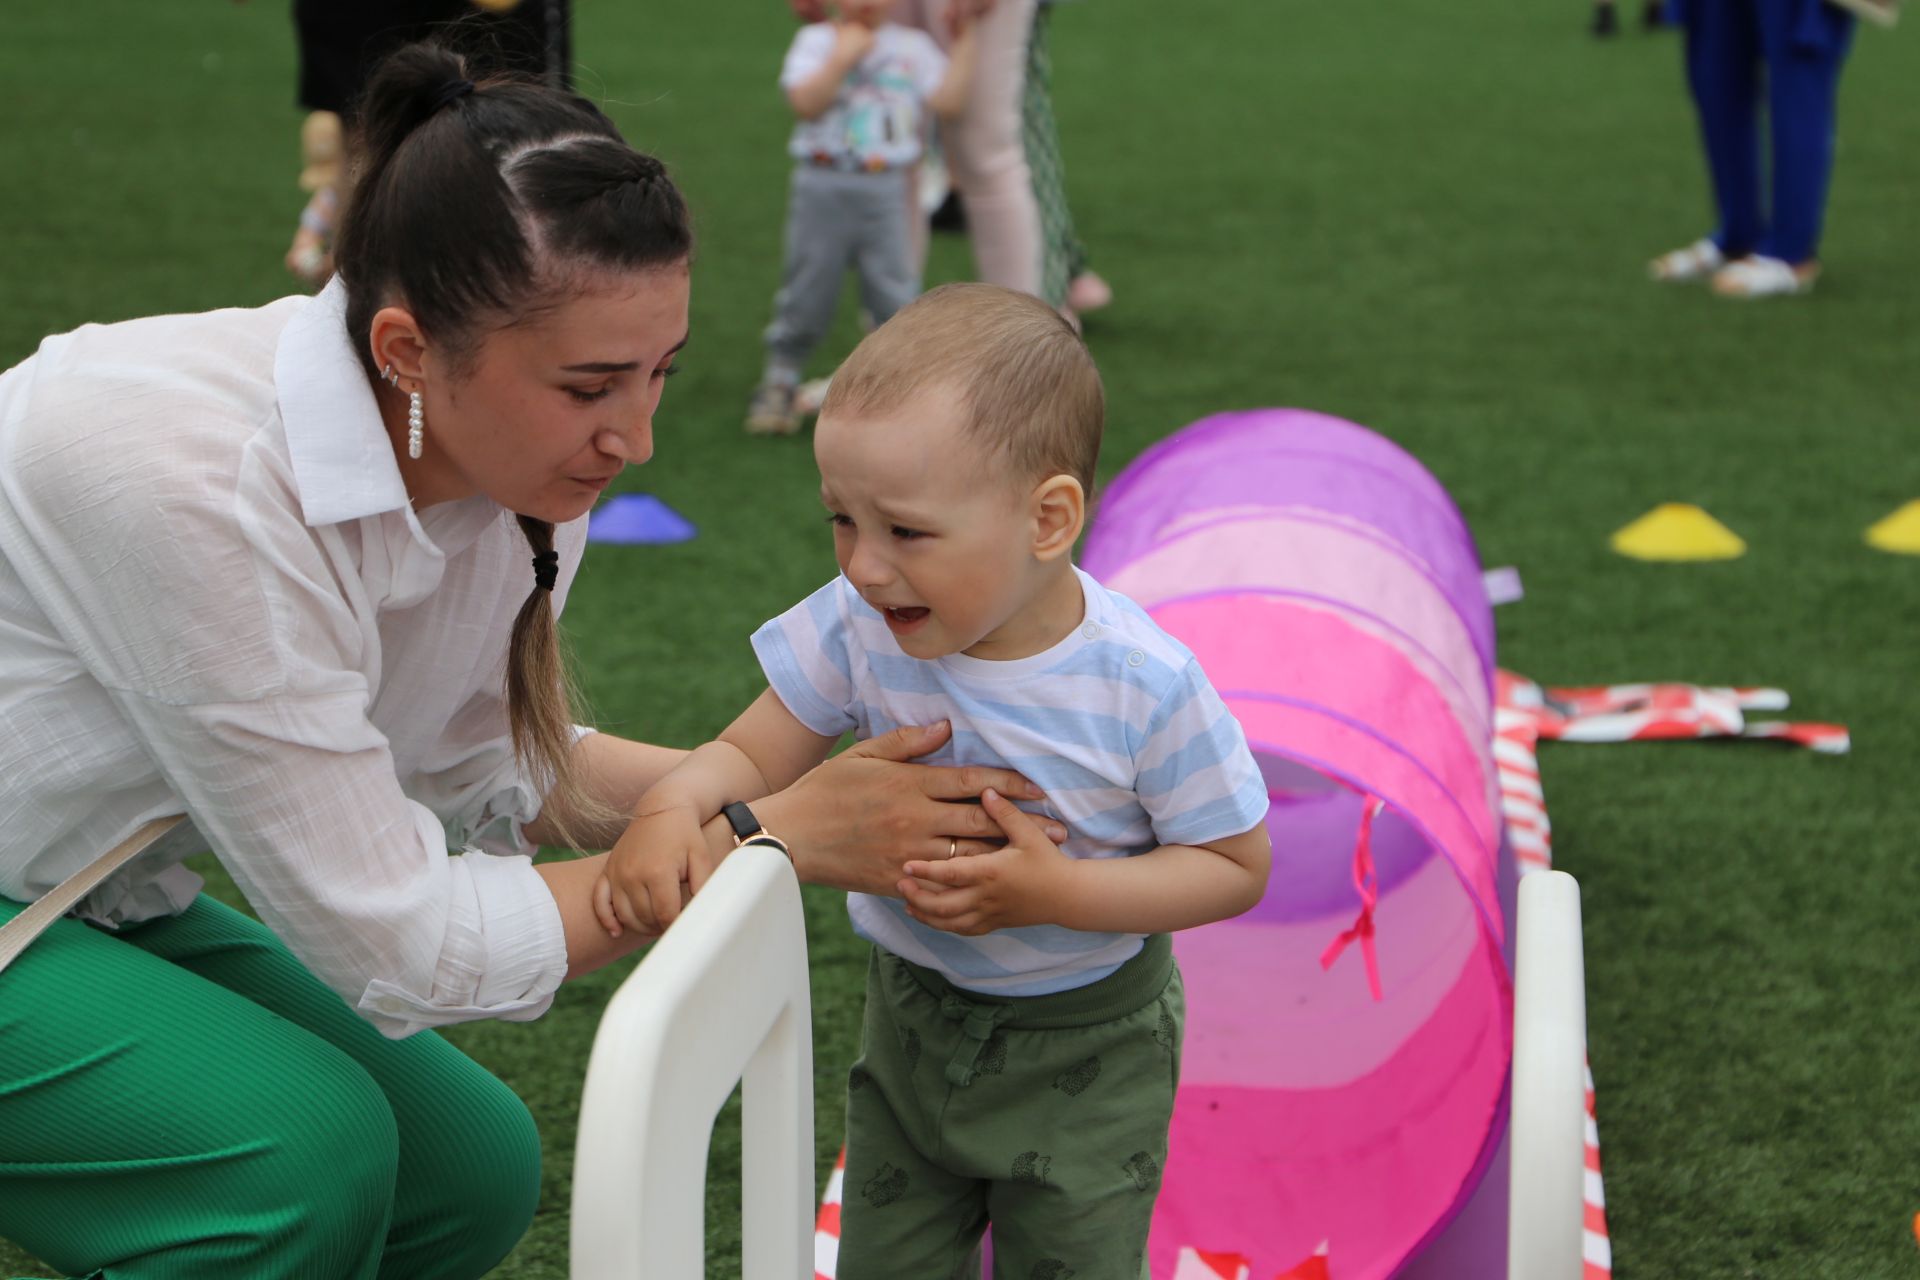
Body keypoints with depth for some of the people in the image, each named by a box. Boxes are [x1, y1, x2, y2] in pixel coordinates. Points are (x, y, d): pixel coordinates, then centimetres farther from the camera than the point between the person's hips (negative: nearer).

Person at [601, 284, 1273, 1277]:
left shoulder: (1143, 685, -27)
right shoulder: (857, 629, -19)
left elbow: (1236, 867, -17)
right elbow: (752, 755, -10)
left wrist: (1055, 891, -29)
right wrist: (673, 805, -33)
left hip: (1085, 1051, -3)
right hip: (912, 1016, 3)